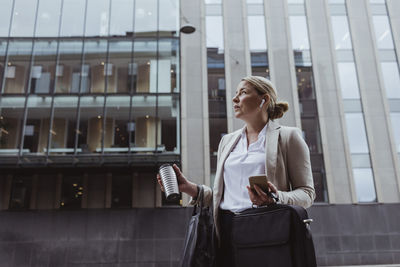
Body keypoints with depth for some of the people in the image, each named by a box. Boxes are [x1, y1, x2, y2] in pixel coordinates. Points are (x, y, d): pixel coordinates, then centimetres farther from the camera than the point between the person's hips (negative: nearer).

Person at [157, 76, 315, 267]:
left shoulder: (288, 137, 5)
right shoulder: (227, 141, 19)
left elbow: (307, 192, 0)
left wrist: (277, 199, -19)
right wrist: (189, 188, 4)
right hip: (228, 232, 4)